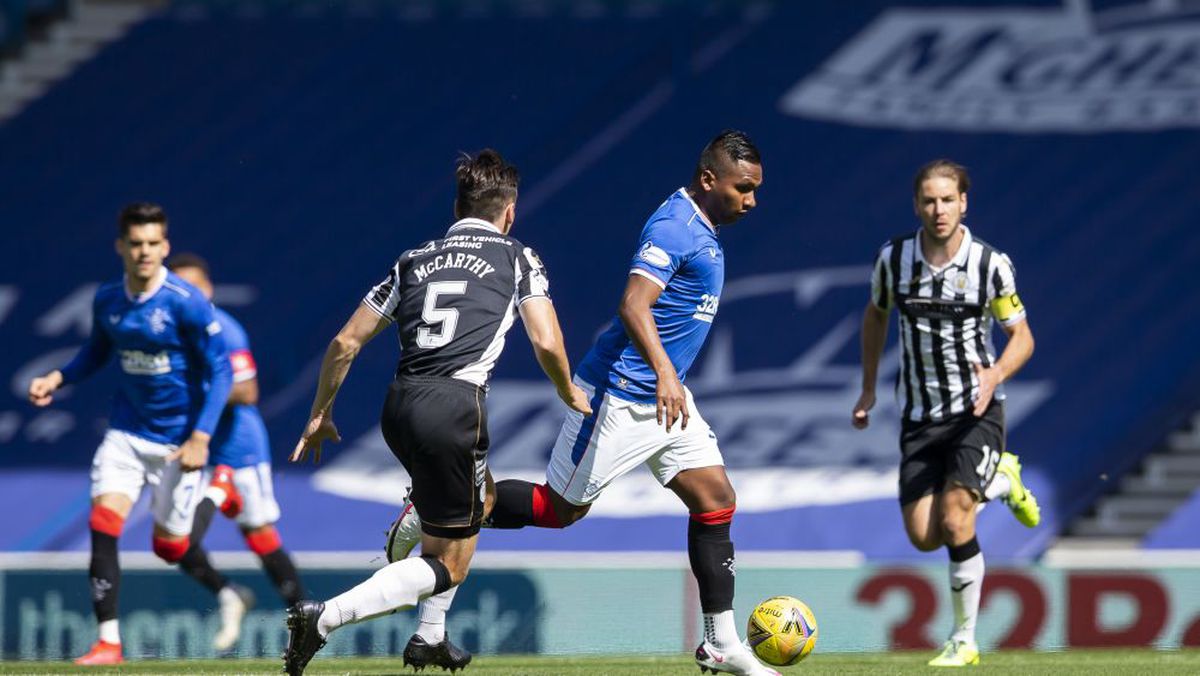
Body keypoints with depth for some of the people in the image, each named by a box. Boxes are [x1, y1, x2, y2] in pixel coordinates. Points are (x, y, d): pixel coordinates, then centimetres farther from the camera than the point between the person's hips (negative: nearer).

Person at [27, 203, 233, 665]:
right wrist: (58, 378, 1)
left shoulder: (187, 303, -17)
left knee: (170, 546, 2)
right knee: (103, 526, -15)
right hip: (126, 432, 4)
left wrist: (200, 438, -20)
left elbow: (220, 371, -14)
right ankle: (108, 642, -13)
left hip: (177, 439, -4)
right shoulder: (107, 301, 0)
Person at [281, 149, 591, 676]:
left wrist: (319, 415, 27)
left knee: (481, 500, 33)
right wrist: (570, 395, 18)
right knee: (449, 567, 0)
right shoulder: (517, 258, 8)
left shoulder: (414, 260, 19)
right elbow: (547, 343, -2)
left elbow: (345, 342, 16)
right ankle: (325, 617, -19)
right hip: (454, 407, -6)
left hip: (400, 407, 6)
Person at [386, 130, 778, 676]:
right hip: (620, 395, -9)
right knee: (560, 507, -1)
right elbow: (633, 305, -31)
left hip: (663, 397, 9)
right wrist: (664, 373, -42)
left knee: (715, 499, 0)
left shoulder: (701, 230, 12)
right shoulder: (673, 228, -19)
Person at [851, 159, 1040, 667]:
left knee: (954, 522, -19)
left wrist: (995, 374, -23)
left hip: (976, 410, -3)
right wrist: (868, 389, 16)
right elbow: (875, 314, 16)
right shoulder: (893, 259, -4)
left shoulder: (991, 264, -12)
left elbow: (1021, 336, -2)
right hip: (919, 415, 3)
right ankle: (998, 481, 28)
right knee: (924, 537, -2)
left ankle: (964, 641, -4)